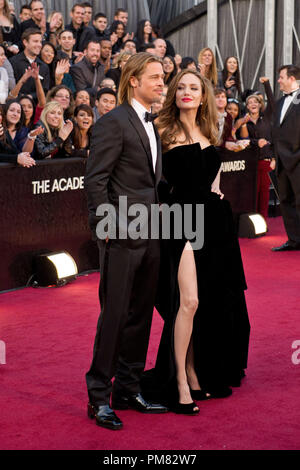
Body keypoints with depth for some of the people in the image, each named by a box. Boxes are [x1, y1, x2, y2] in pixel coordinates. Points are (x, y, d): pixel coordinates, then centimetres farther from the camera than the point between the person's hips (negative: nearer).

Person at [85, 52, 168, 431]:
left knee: (141, 313, 13)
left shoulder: (151, 125, 16)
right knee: (115, 314, -4)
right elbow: (95, 180, -14)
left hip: (149, 235, 9)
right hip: (122, 234, -8)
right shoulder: (114, 123, -10)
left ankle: (128, 390, 23)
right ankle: (98, 397, 7)